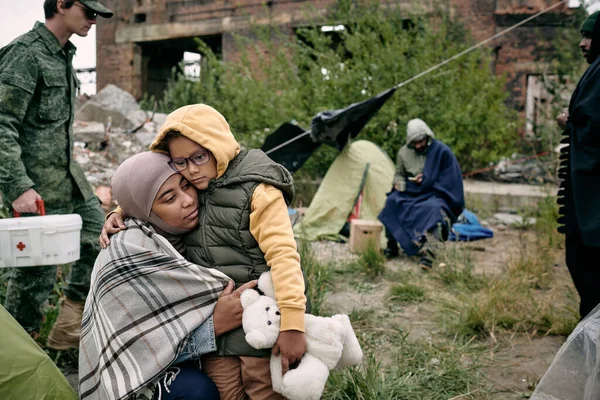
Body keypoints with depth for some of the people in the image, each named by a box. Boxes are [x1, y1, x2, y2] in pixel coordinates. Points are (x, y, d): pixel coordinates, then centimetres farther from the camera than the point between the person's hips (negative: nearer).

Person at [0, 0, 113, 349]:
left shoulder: (64, 53, 12)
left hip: (66, 174, 9)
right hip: (35, 182, -9)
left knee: (99, 235, 12)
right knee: (37, 267, -2)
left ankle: (69, 329, 24)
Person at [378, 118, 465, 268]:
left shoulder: (441, 151, -10)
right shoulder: (404, 152, 2)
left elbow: (449, 179, -5)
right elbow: (399, 174, 15)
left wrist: (427, 181, -15)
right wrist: (399, 183, -8)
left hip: (433, 195, -3)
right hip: (410, 194, 4)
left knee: (433, 208, -37)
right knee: (392, 201, -25)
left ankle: (428, 250, -41)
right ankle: (392, 246, -16)